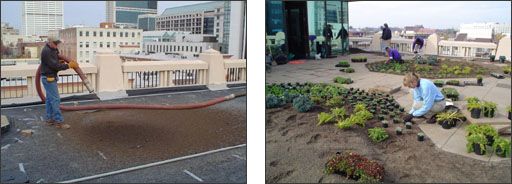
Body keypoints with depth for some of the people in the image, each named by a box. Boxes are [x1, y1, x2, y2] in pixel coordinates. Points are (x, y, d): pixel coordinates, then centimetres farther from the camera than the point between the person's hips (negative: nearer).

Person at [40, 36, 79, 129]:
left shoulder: (52, 49, 8)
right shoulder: (46, 52, -22)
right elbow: (55, 65, -24)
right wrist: (68, 65, -21)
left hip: (50, 77, 10)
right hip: (48, 78, -10)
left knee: (50, 98, 14)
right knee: (55, 99, -9)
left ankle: (49, 119, 22)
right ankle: (59, 121, -7)